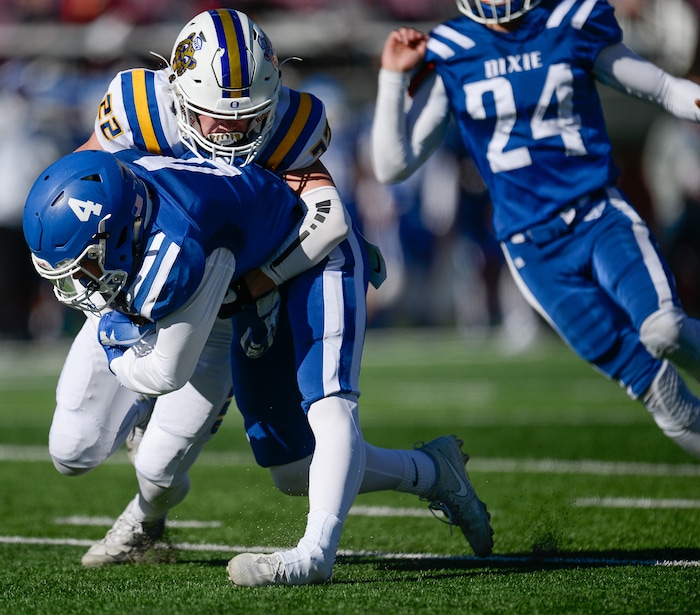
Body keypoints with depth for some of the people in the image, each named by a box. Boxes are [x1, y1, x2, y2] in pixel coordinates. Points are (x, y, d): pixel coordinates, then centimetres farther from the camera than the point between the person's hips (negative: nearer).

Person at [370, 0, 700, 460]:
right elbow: (393, 166, 1)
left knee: (662, 328, -28)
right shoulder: (448, 58, 0)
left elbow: (662, 89, 12)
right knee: (644, 378, -5)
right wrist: (394, 78, -7)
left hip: (601, 215, 0)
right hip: (535, 250, 0)